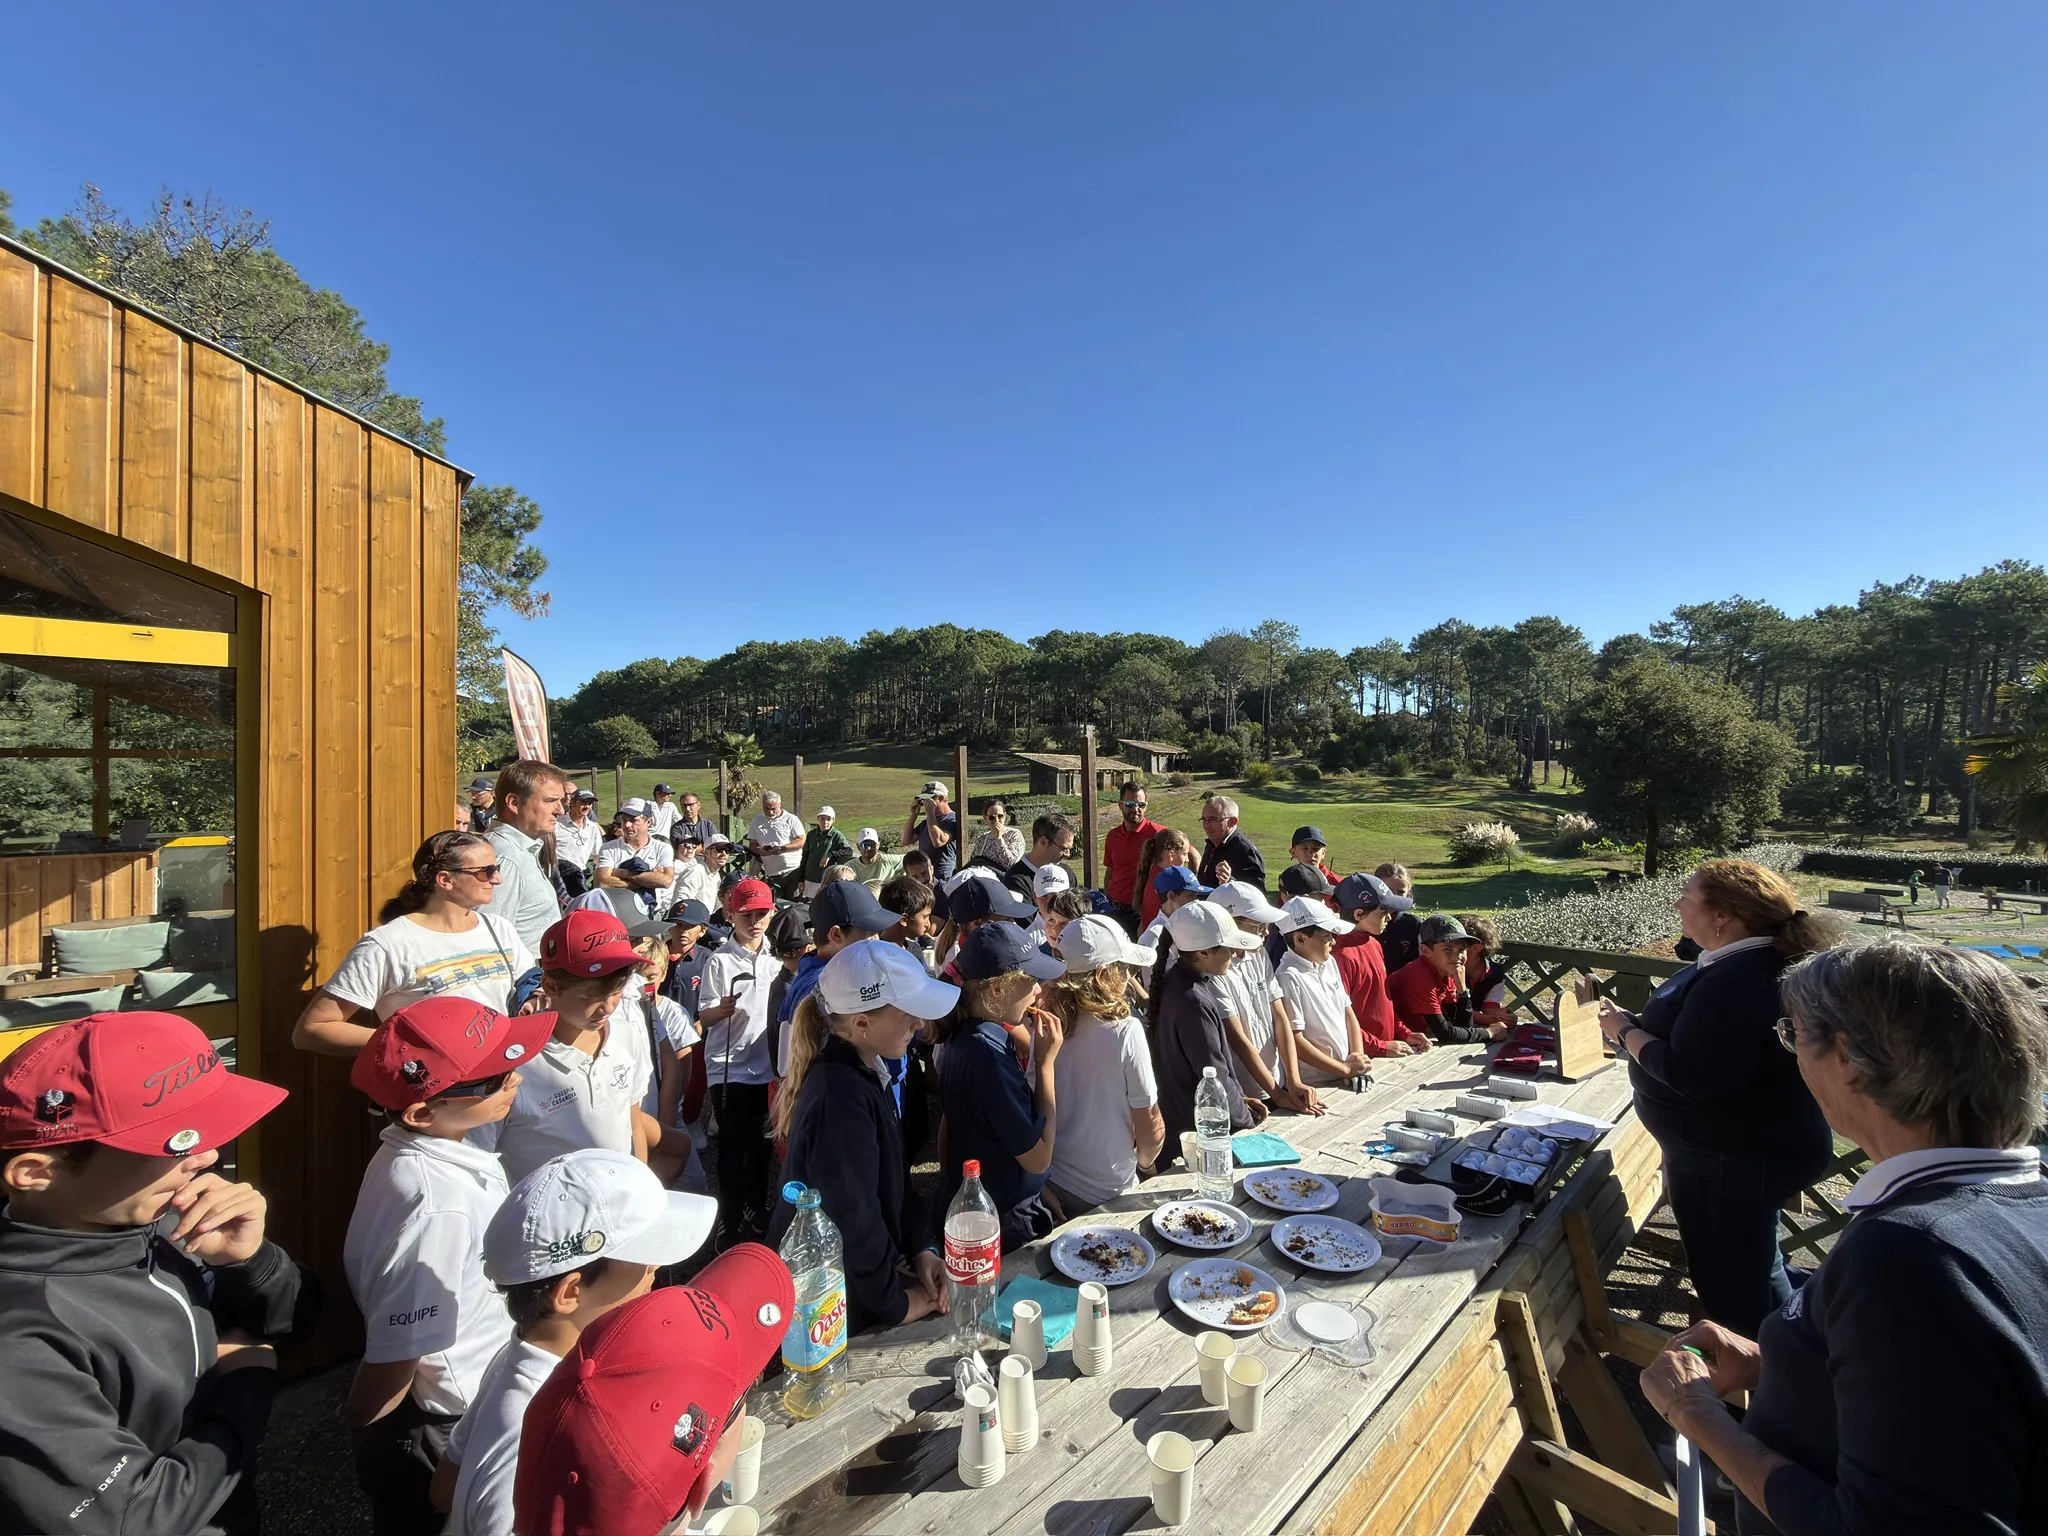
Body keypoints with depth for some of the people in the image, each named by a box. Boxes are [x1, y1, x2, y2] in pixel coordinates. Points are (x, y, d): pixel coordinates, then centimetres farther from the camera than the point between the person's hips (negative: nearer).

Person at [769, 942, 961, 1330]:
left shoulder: (864, 1074, -1)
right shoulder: (841, 1099, -31)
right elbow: (853, 1221, -26)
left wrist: (922, 1247, -3)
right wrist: (896, 1304, -13)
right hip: (834, 1310, -8)